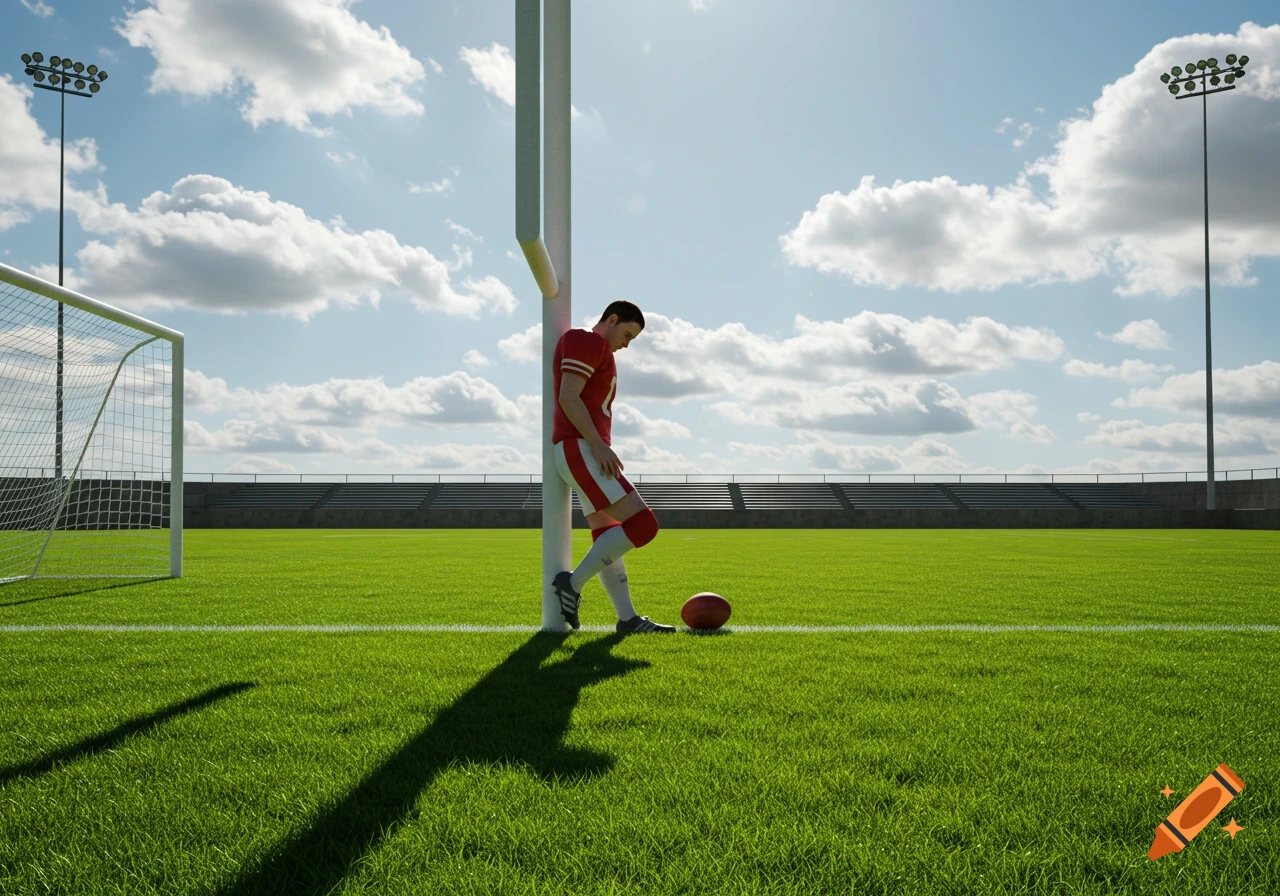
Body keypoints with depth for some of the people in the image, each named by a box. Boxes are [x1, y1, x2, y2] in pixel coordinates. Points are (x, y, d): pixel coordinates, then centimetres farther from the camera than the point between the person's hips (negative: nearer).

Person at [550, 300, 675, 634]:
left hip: (585, 452, 11)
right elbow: (568, 397, -18)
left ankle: (628, 619, 12)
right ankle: (573, 583, -10)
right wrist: (598, 444, -23)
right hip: (580, 450, -11)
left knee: (607, 535, 10)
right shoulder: (588, 342, -6)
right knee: (642, 524, -15)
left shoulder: (596, 350, 25)